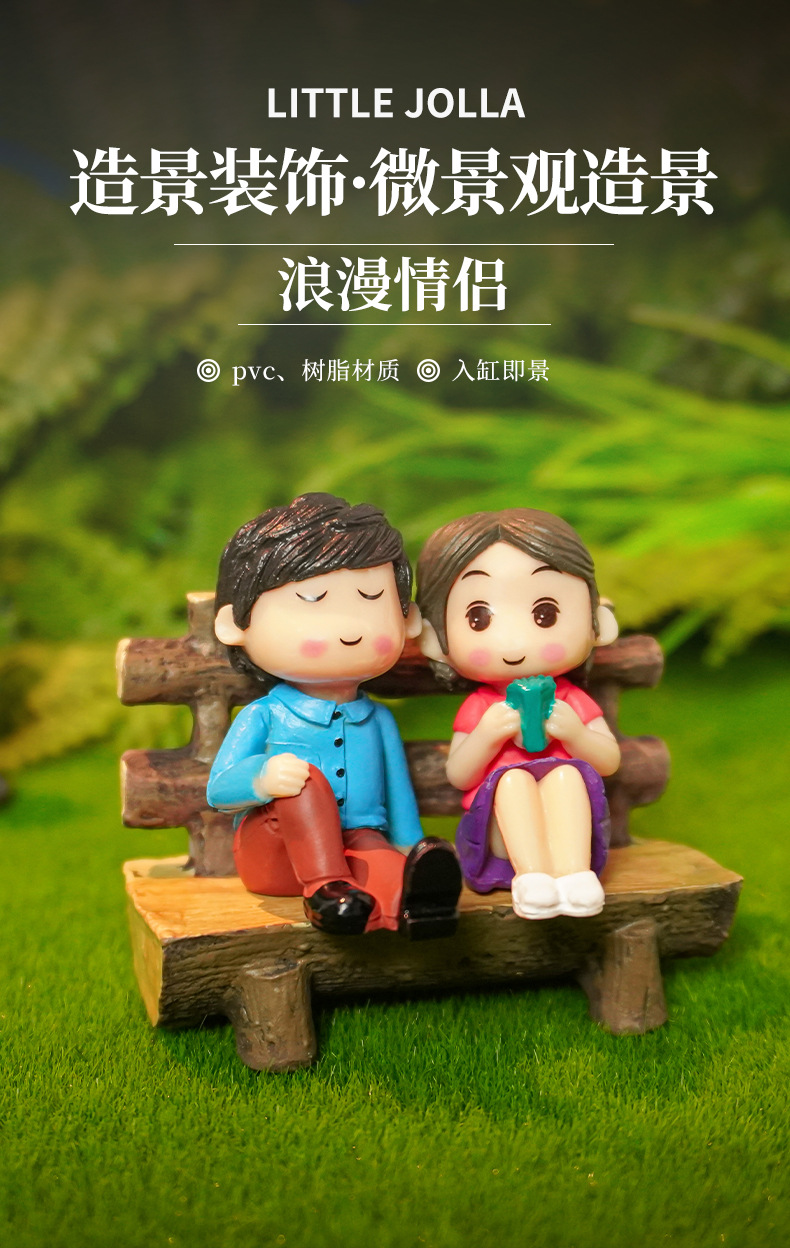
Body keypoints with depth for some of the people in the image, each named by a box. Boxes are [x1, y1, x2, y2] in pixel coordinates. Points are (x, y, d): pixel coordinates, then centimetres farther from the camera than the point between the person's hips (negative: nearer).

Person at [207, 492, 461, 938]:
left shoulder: (377, 719, 13)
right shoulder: (264, 715, 2)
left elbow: (398, 789, 20)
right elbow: (218, 791, -1)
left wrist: (412, 846, 13)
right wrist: (261, 778, -23)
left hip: (356, 841, 1)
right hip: (274, 852, -1)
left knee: (378, 858, -34)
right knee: (305, 780, -29)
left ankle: (405, 897, -68)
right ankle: (325, 887, -36)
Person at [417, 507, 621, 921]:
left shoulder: (573, 701, 13)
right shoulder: (477, 708, 12)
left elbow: (609, 761, 11)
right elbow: (458, 776, 8)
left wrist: (574, 734, -9)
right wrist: (488, 735, -10)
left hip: (570, 829, 0)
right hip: (500, 834, 0)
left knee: (565, 772, -30)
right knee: (512, 777, -31)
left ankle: (574, 871, -45)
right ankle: (531, 875, -46)